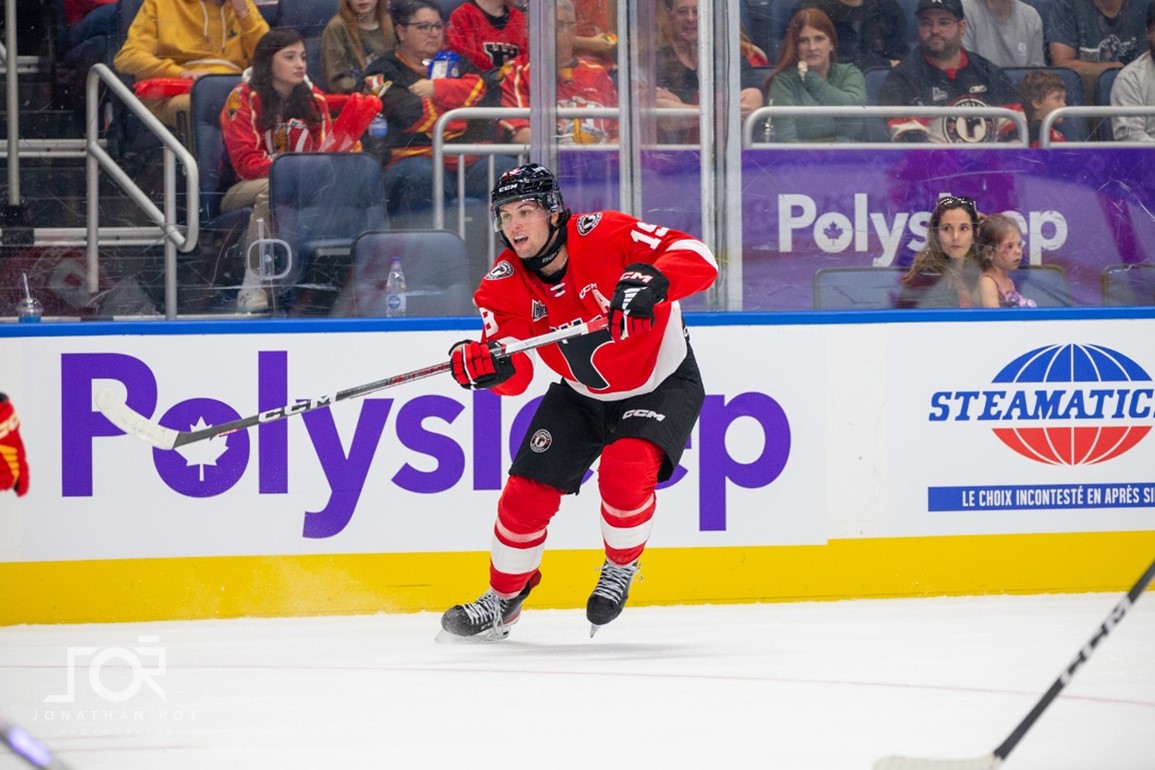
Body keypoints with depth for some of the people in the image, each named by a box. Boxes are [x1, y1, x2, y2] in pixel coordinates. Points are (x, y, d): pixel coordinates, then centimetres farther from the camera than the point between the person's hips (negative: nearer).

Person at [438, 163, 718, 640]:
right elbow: (516, 377, -21)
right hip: (581, 395, 5)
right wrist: (488, 364, -45)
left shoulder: (605, 235, -27)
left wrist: (650, 281, -52)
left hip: (663, 383, -5)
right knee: (527, 491, -1)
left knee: (625, 472, -28)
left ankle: (620, 572, 0)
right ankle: (502, 600, 22)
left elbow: (697, 260, -33)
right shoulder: (504, 286, -14)